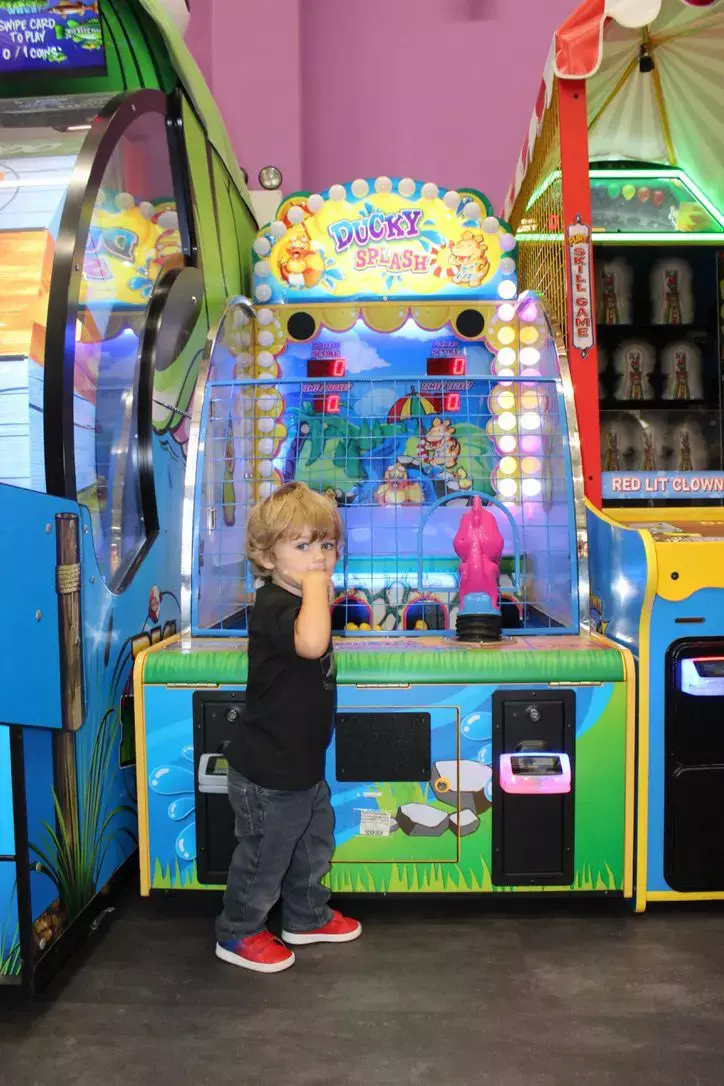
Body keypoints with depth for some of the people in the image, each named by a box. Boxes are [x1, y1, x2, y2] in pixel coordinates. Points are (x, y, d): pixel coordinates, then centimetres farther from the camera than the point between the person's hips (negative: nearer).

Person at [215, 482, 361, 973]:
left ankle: (307, 917, 47)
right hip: (268, 772, -10)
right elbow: (311, 643, -50)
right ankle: (238, 934, 33)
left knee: (314, 841, 25)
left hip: (304, 762, 10)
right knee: (265, 855, 10)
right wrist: (316, 582, -38)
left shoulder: (302, 603, 4)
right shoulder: (273, 608, -27)